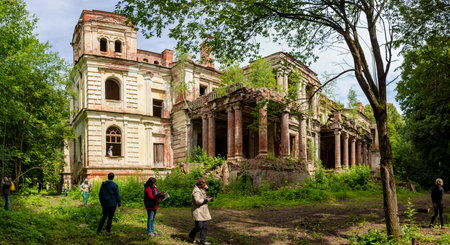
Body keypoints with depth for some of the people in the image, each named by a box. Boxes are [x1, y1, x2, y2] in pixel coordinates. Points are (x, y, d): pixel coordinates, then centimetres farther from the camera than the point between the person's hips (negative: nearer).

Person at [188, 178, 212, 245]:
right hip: (197, 211, -9)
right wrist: (206, 200, -17)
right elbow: (198, 201, -28)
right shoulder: (196, 191, -16)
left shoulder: (201, 189, 12)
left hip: (204, 210, 9)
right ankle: (191, 236, 16)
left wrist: (206, 189, 14)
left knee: (204, 226, 4)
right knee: (199, 226, -9)